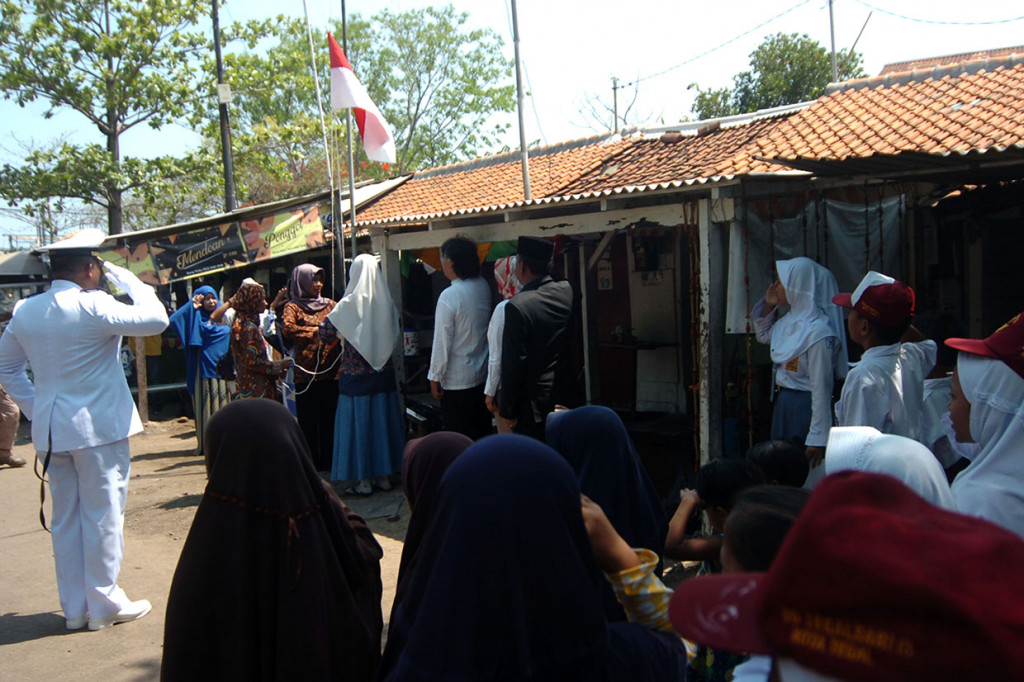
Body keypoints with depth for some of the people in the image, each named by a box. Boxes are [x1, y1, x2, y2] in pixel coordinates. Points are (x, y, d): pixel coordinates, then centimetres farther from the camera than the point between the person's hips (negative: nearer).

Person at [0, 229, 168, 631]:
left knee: (65, 519, 13)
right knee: (102, 516, 4)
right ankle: (104, 605, 12)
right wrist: (127, 280, -5)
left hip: (51, 430, 7)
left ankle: (74, 608, 23)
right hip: (98, 429, -7)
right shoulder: (93, 306, -17)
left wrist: (35, 409, 17)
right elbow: (155, 319, -17)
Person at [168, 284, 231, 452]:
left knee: (222, 402, 1)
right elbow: (173, 319, -7)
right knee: (205, 405, 1)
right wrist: (192, 306, -6)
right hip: (204, 368, -1)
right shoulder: (196, 318, 6)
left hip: (221, 367, 1)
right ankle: (205, 443, 5)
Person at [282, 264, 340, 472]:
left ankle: (329, 461, 16)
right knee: (308, 420, 3)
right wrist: (317, 331, -17)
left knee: (329, 418, 7)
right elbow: (286, 328, -16)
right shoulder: (293, 307, 2)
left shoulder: (329, 305, 16)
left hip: (330, 370, 4)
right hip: (306, 373, -4)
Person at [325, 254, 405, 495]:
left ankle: (364, 480, 8)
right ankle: (383, 475, 19)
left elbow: (330, 332, -5)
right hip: (383, 374, 4)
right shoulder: (386, 302, -1)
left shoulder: (348, 304, -12)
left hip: (355, 375, -4)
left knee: (359, 422, 4)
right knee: (382, 419, 12)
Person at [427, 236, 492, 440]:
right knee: (482, 433, 17)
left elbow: (442, 341, -17)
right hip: (483, 375, 7)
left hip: (457, 381, -7)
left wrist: (435, 377, -8)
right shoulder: (484, 287, 0)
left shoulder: (449, 296, -20)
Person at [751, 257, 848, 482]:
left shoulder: (818, 331, -22)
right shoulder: (790, 321, 6)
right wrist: (768, 306, 9)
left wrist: (818, 437, -23)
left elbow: (821, 387, -23)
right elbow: (763, 335, 27)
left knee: (806, 477, 2)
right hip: (784, 404, 9)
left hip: (806, 407, -9)